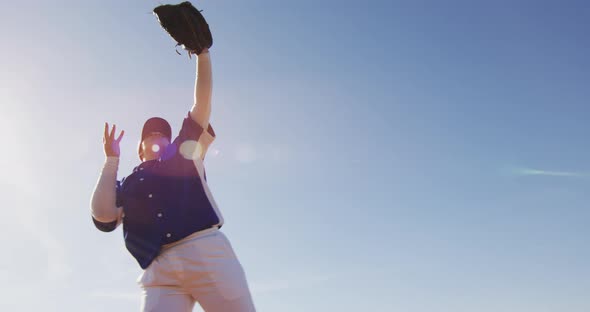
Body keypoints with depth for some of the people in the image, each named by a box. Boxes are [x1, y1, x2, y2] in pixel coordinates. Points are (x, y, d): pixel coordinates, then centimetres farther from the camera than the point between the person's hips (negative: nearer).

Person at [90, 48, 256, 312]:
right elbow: (103, 215, 6)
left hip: (208, 252, -1)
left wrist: (202, 52, 13)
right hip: (159, 270, 1)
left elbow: (202, 102, 18)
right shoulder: (127, 185, 26)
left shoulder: (185, 151, 25)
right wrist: (111, 159, 13)